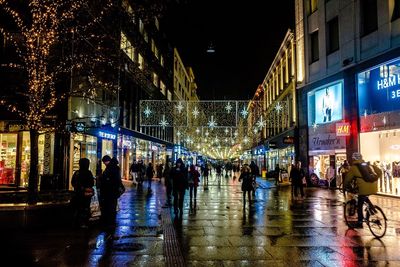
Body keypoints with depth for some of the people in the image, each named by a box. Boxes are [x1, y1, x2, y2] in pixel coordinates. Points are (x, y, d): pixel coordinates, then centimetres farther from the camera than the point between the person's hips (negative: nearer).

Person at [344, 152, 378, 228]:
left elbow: (347, 179, 8)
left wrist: (345, 186, 23)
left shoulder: (353, 167, 3)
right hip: (373, 186, 6)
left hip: (364, 188, -6)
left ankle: (359, 223, 13)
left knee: (359, 206, 7)